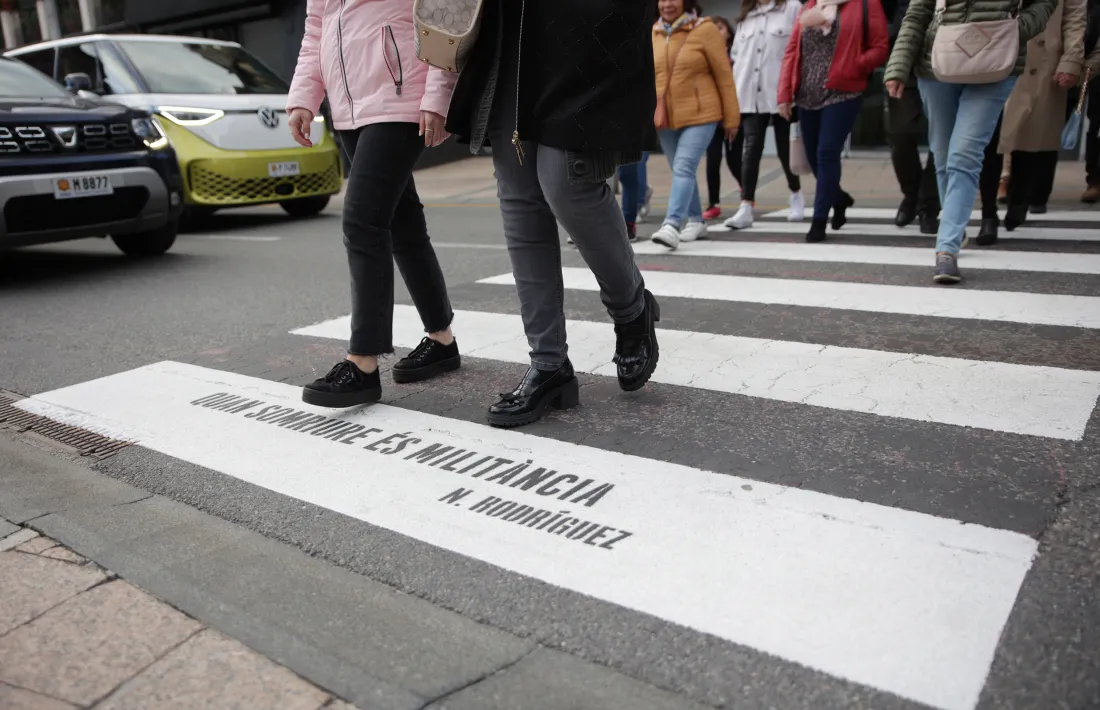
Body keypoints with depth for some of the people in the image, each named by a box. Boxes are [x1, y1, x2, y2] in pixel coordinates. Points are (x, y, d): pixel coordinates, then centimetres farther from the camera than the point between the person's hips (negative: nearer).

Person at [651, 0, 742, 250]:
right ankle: (695, 220, 27)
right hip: (665, 117, 5)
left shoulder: (705, 30, -6)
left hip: (700, 115, -5)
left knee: (684, 168, -18)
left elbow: (724, 75, -5)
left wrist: (731, 117, -5)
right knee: (681, 171, 13)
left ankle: (672, 225, -25)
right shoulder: (653, 33, 8)